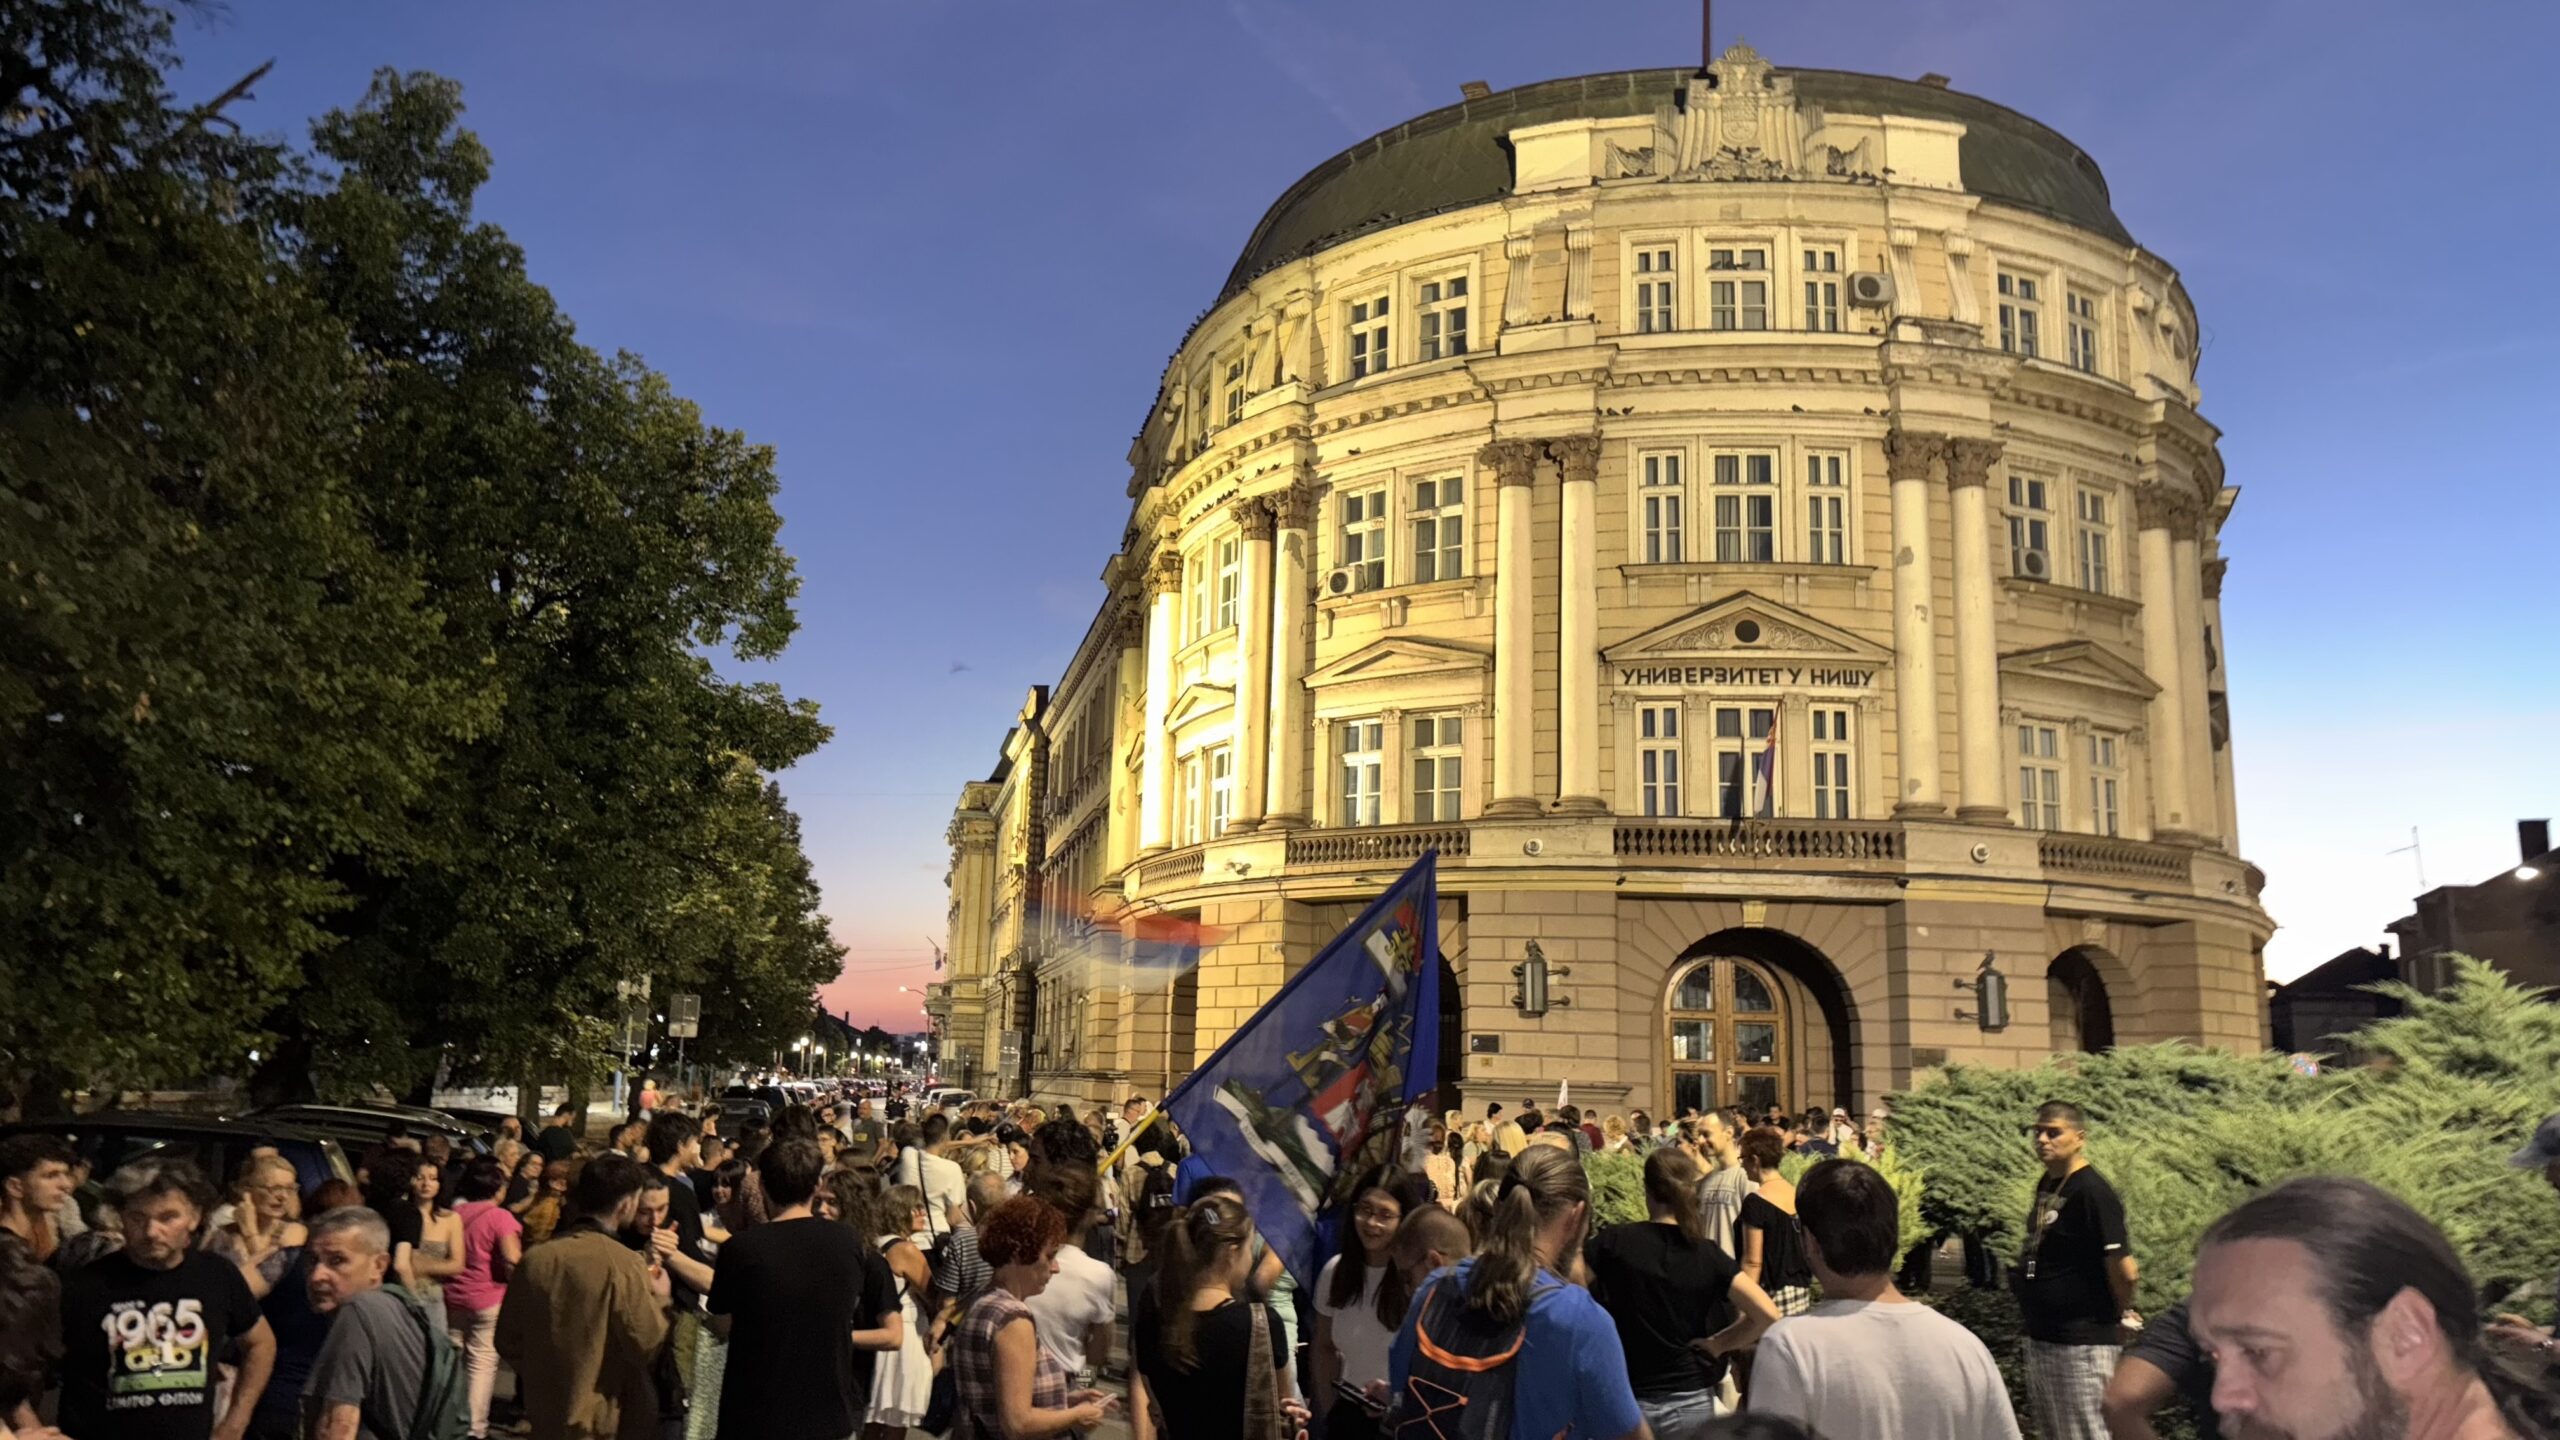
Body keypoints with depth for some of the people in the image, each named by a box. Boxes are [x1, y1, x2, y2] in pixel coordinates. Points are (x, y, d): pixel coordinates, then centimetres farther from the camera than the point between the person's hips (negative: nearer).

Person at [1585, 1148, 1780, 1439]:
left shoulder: (1616, 1241, -10)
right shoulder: (1707, 1254, -5)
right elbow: (1768, 1315, -12)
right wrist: (1717, 1344, 0)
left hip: (1628, 1401, -1)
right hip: (1691, 1403, 1)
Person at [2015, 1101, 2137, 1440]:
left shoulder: (2092, 1192, -18)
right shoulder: (2046, 1185, 9)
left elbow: (2123, 1269, -23)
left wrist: (2123, 1315, -7)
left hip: (2083, 1343, -9)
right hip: (2040, 1337, 9)